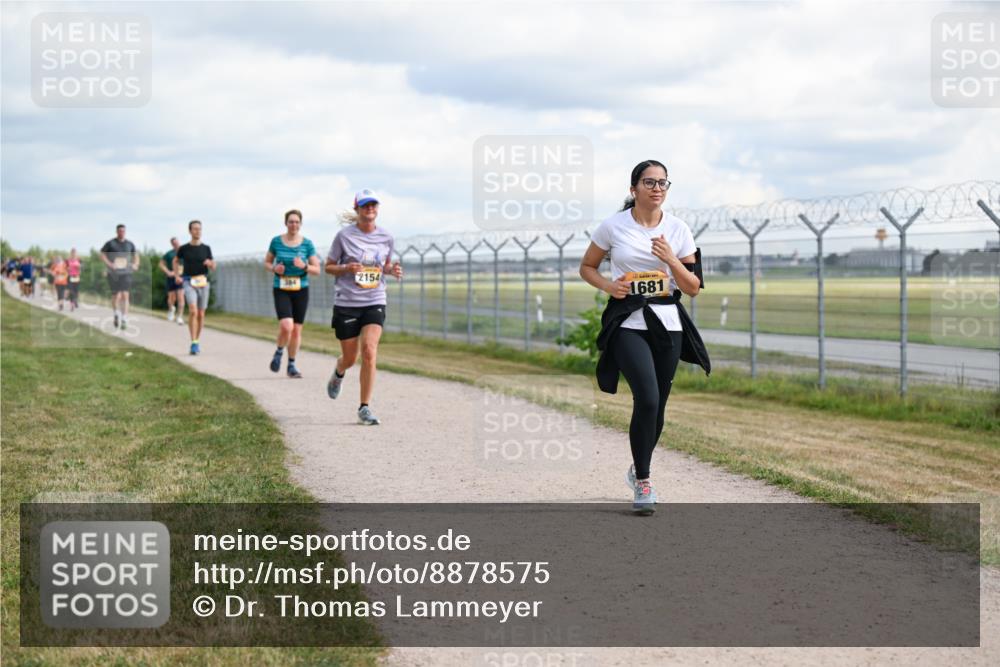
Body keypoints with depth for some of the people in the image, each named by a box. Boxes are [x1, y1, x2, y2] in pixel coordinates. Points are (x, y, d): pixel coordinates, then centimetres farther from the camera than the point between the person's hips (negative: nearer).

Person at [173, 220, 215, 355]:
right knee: (193, 311, -20)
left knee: (201, 314, 8)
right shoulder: (184, 248, 3)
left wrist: (210, 263, -15)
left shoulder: (206, 248, 6)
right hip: (189, 282, -3)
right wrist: (176, 276, 8)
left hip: (203, 282, 3)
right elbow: (176, 261, 20)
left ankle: (197, 341, 25)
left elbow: (213, 267, 8)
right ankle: (193, 343, -21)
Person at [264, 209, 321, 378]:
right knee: (286, 326, -20)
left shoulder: (307, 244, 0)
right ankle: (279, 352, 9)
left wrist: (304, 266, -18)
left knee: (297, 330, 5)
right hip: (281, 290, -2)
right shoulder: (276, 241, 0)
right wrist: (274, 268, -9)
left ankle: (291, 366, 20)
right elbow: (266, 262, 12)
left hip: (301, 290, 2)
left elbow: (317, 270, 1)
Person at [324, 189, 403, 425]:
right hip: (346, 302, -1)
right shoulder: (344, 235, -5)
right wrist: (347, 268, -17)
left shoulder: (386, 237, 3)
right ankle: (338, 374, 47)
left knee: (369, 352, -17)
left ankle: (364, 408, -9)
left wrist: (392, 270, -4)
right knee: (350, 357, 7)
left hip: (375, 303, 1)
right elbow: (329, 266, 3)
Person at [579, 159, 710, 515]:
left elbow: (693, 288, 4)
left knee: (656, 406, 8)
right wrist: (608, 286, -9)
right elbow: (587, 267, 10)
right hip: (627, 323, -3)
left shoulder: (678, 229, 3)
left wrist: (671, 260, -12)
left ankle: (639, 469, 35)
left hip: (667, 325, 3)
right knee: (647, 399, -20)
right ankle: (642, 483, -7)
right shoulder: (613, 226, -2)